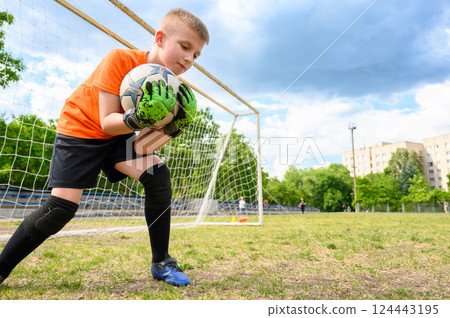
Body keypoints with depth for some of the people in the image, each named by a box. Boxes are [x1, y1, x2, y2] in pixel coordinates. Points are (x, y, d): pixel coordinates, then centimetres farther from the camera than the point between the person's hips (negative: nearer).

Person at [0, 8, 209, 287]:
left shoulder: (169, 88, -9)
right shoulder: (120, 60, -24)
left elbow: (146, 145, -13)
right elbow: (106, 122, -26)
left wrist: (172, 129, -31)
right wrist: (136, 120, -45)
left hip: (120, 133, 4)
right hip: (81, 128, -4)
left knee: (159, 175, -19)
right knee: (61, 207, -15)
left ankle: (161, 263, -5)